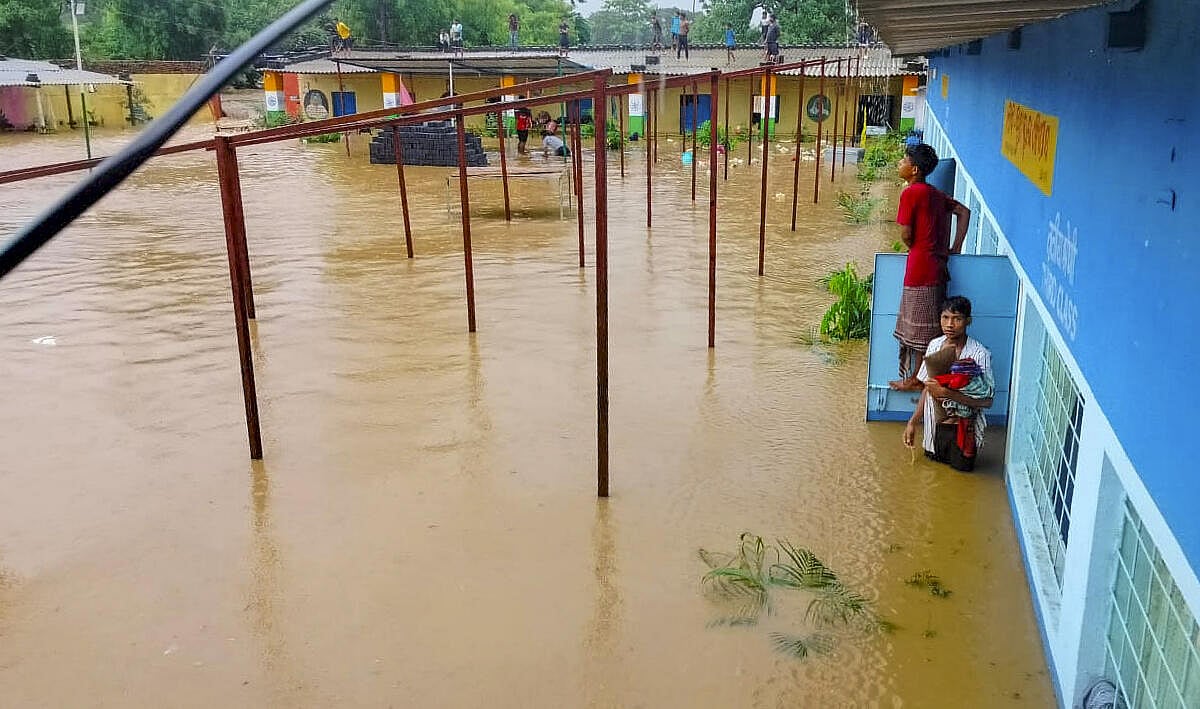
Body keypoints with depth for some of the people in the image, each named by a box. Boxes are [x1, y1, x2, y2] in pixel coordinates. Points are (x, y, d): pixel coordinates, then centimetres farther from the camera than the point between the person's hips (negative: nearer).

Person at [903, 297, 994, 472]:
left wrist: (947, 392, -29)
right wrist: (913, 422, 1)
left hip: (962, 424, -4)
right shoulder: (935, 345, -5)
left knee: (961, 465, 4)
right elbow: (927, 387, 4)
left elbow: (986, 401, -22)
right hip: (935, 422, 4)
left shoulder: (979, 354, -21)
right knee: (933, 457, 15)